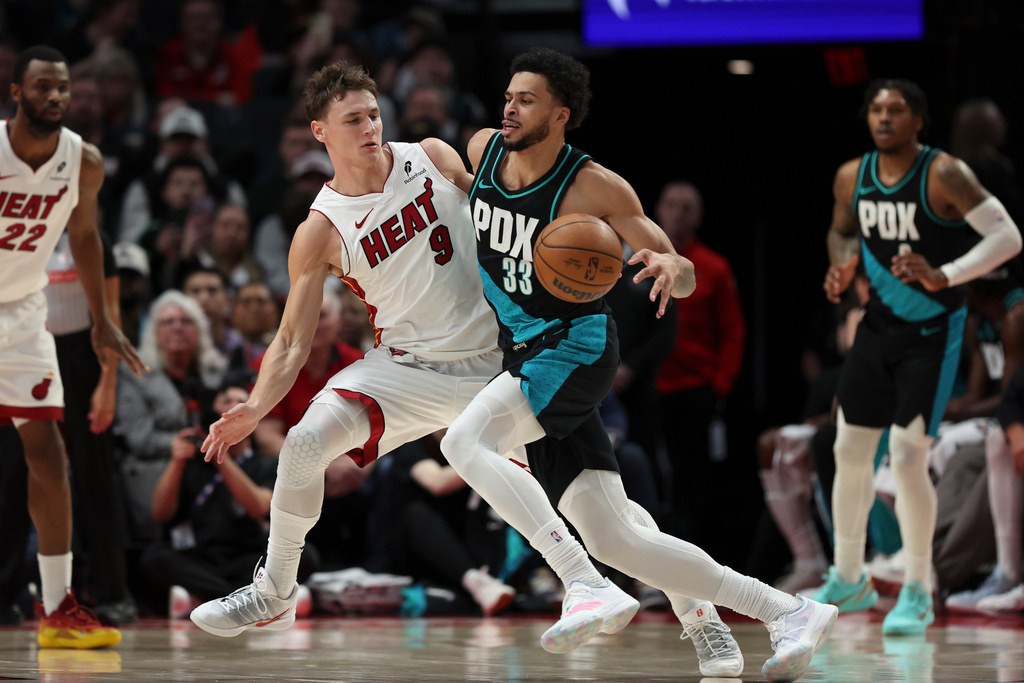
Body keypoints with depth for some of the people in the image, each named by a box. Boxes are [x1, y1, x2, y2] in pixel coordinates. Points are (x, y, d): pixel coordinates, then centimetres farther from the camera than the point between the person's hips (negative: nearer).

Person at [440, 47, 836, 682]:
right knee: (613, 536, 0)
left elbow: (686, 279, -6)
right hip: (527, 356, 7)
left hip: (575, 348, -7)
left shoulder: (596, 188, -12)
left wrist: (671, 266, -28)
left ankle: (588, 586, -29)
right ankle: (788, 614, 9)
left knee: (466, 441, -29)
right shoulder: (483, 149, 3)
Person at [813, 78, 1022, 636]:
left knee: (908, 456, -12)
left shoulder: (944, 175, -19)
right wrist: (842, 266, -3)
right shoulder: (852, 178, -1)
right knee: (849, 449, 9)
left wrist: (943, 276, -32)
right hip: (878, 323, 6)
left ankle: (918, 594, 2)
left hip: (932, 331, -6)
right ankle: (848, 579, 26)